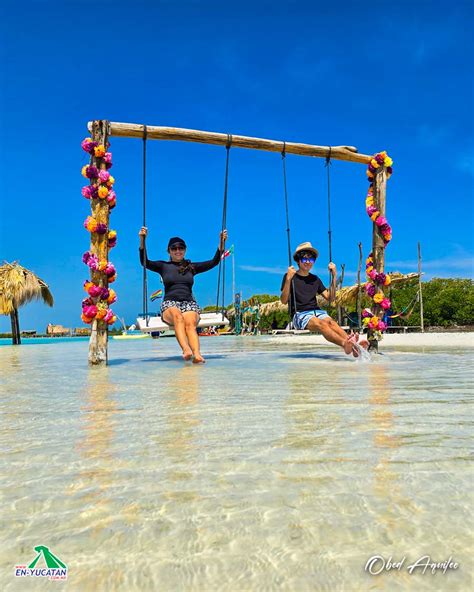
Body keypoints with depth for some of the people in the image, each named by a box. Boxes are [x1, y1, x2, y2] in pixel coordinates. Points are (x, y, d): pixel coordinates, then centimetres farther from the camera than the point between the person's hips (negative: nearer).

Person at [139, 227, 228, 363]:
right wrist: (142, 240, -11)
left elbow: (214, 262, 14)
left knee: (190, 323, -33)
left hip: (189, 303, 1)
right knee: (177, 316, -38)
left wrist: (221, 243, 3)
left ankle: (197, 354, -57)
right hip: (170, 303, -1)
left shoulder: (192, 267, 21)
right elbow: (144, 262, 2)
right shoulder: (163, 266, 17)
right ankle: (186, 349, -58)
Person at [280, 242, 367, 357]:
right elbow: (284, 301, -7)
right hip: (299, 314, -4)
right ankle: (345, 344, -58)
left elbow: (330, 298, 14)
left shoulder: (315, 279, 19)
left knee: (330, 321, -30)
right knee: (320, 324, -35)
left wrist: (334, 276, 6)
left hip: (317, 311, 4)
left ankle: (352, 344, -53)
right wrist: (288, 279, -20)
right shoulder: (289, 277, 4)